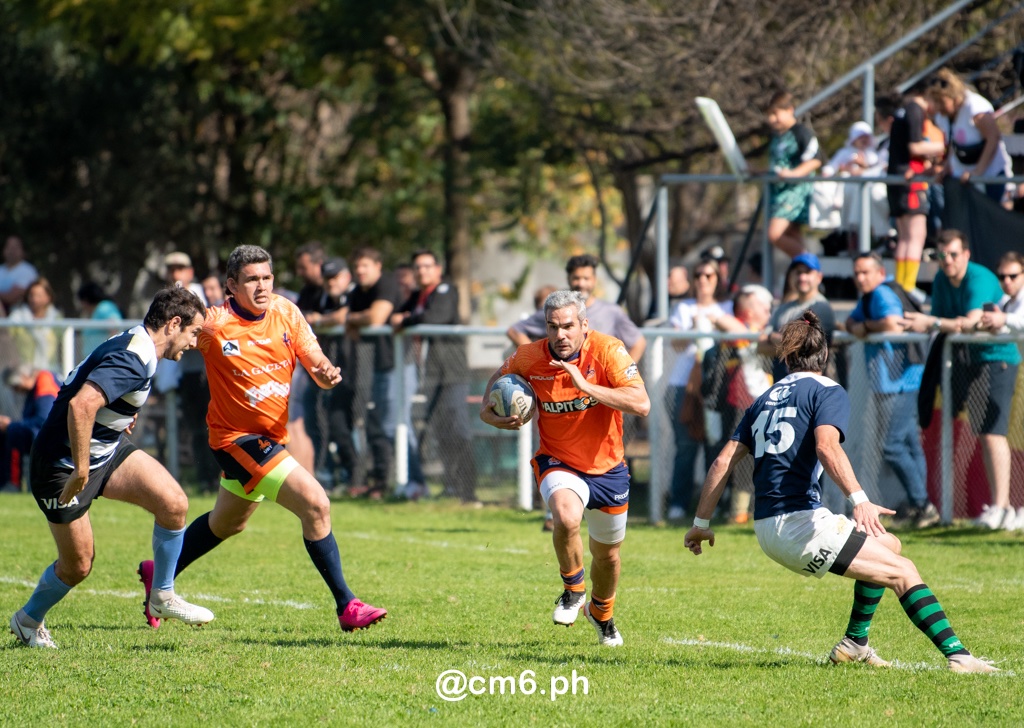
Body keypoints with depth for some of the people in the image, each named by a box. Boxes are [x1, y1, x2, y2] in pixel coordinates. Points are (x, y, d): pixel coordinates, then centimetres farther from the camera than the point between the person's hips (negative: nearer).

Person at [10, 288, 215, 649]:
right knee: (77, 565, 2)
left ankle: (161, 596, 8)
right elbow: (81, 404, -39)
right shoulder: (131, 359, -27)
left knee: (173, 503, -8)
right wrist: (81, 470, -34)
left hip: (107, 449, 9)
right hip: (63, 464, -9)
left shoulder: (136, 346, 6)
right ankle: (29, 619, 29)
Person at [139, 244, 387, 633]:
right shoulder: (214, 324, -18)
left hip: (272, 436, 7)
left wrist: (327, 373, -25)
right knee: (316, 503, -20)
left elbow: (315, 362, -3)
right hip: (237, 437, -7)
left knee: (228, 523, 27)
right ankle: (346, 606, -15)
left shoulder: (286, 312, -4)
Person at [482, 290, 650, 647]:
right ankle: (573, 589, -6)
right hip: (558, 462, -1)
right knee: (566, 516, -34)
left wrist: (586, 386, -36)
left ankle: (601, 614, 49)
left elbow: (641, 404, -30)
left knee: (607, 553, 16)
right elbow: (499, 378, 11)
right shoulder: (530, 357, -13)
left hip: (607, 466, 1)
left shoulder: (608, 350, -20)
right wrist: (488, 411, -8)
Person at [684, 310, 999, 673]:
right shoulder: (828, 392, -1)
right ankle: (957, 655, -20)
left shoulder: (765, 399, 19)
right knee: (902, 572, -5)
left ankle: (854, 643, 23)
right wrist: (859, 499, -31)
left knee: (888, 545, 23)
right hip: (802, 521, -7)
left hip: (768, 531, 7)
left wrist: (702, 523, 20)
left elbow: (723, 462, 15)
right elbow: (826, 446, -21)